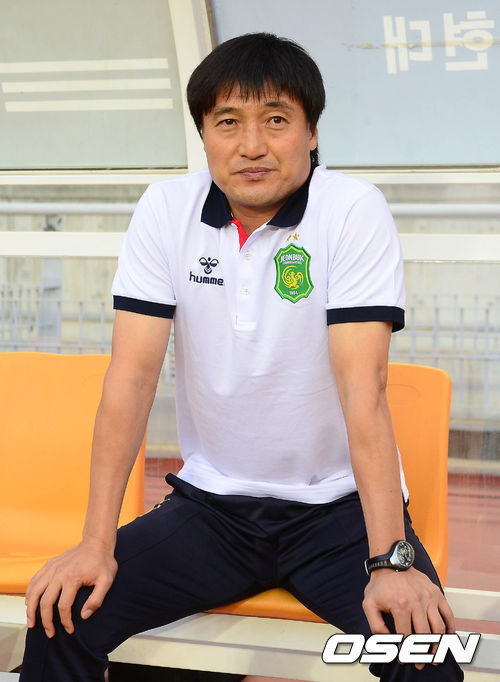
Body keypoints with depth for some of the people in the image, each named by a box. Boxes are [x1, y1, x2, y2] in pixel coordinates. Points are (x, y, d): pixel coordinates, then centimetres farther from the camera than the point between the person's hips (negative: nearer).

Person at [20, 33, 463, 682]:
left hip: (339, 505, -2)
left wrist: (390, 561, -29)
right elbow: (133, 373, -8)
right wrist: (96, 543, -16)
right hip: (212, 504, 3)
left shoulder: (354, 209, -13)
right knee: (62, 614, -13)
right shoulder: (167, 209, -4)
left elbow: (362, 384, -21)